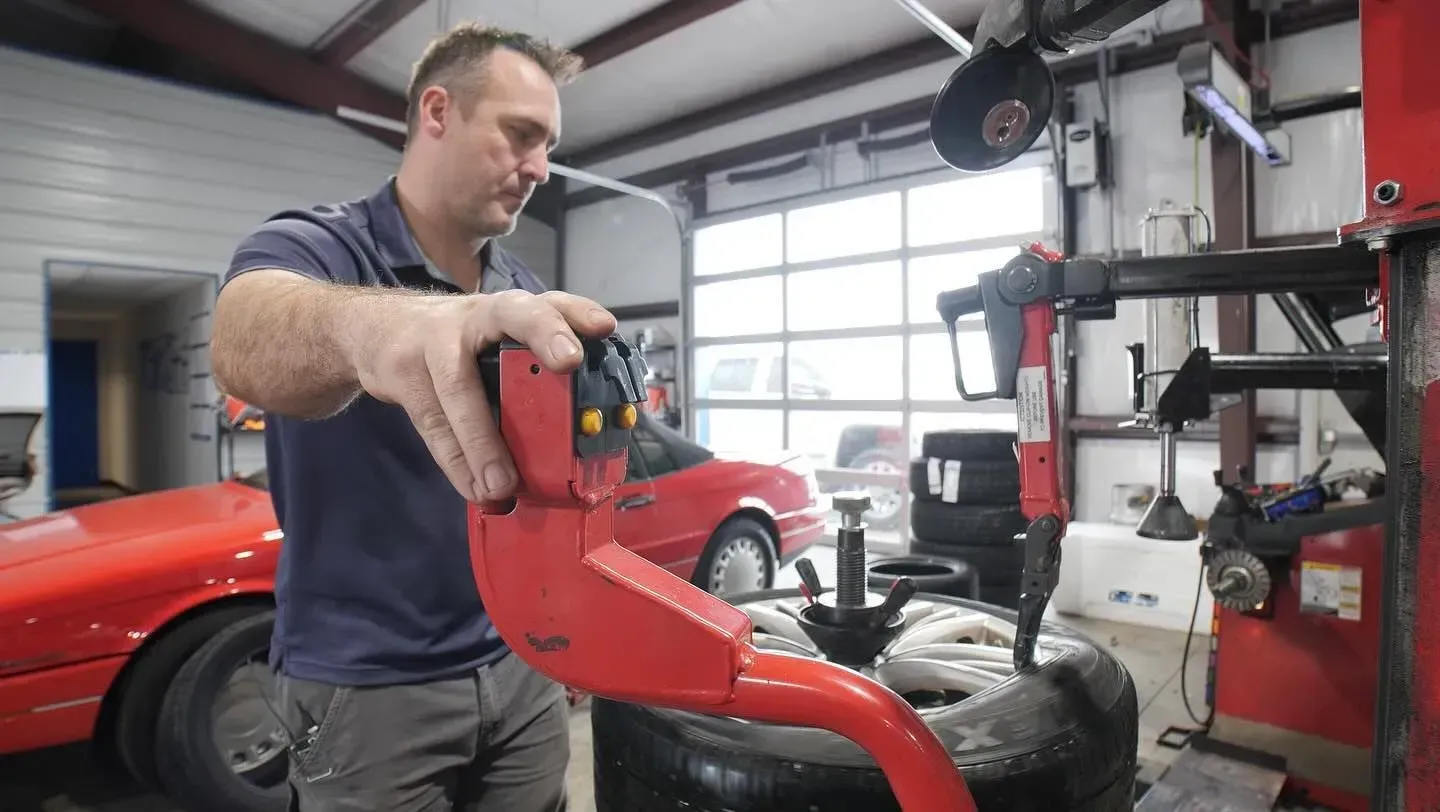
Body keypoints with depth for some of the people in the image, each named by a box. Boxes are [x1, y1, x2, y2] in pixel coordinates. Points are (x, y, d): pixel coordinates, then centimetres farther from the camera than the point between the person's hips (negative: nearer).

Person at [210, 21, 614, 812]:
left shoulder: (525, 298, 4)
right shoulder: (311, 248, -12)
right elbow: (248, 341, -36)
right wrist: (372, 323, -57)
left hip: (520, 667, 5)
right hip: (367, 685, -4)